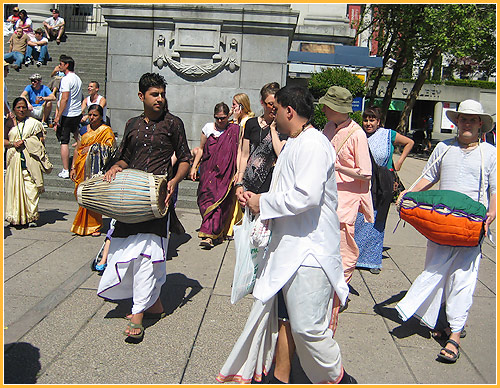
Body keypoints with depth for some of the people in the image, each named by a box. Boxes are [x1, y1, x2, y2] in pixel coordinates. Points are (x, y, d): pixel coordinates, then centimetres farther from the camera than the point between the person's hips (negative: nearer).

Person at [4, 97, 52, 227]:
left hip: (31, 159, -2)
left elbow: (40, 140, 7)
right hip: (14, 159, 2)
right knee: (15, 186, -2)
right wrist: (13, 144, -6)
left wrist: (25, 142, -5)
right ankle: (15, 217, 6)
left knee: (31, 187, -10)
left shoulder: (34, 123, 11)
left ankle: (31, 217, -7)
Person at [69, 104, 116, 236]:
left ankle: (94, 226, 1)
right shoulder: (84, 130, 15)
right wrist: (73, 168, 11)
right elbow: (77, 150, 16)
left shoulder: (106, 131, 1)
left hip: (97, 169, -4)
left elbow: (108, 148, -13)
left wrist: (91, 148, -10)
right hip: (83, 168, 4)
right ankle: (83, 225, 13)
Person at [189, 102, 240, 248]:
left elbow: (239, 153, 3)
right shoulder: (208, 128, 10)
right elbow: (201, 149, 17)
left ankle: (209, 235, -7)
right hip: (208, 170, 2)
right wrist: (194, 167, 11)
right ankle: (216, 232, 2)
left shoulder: (235, 130, 3)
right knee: (207, 197, -8)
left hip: (225, 173, -2)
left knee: (219, 200, -8)